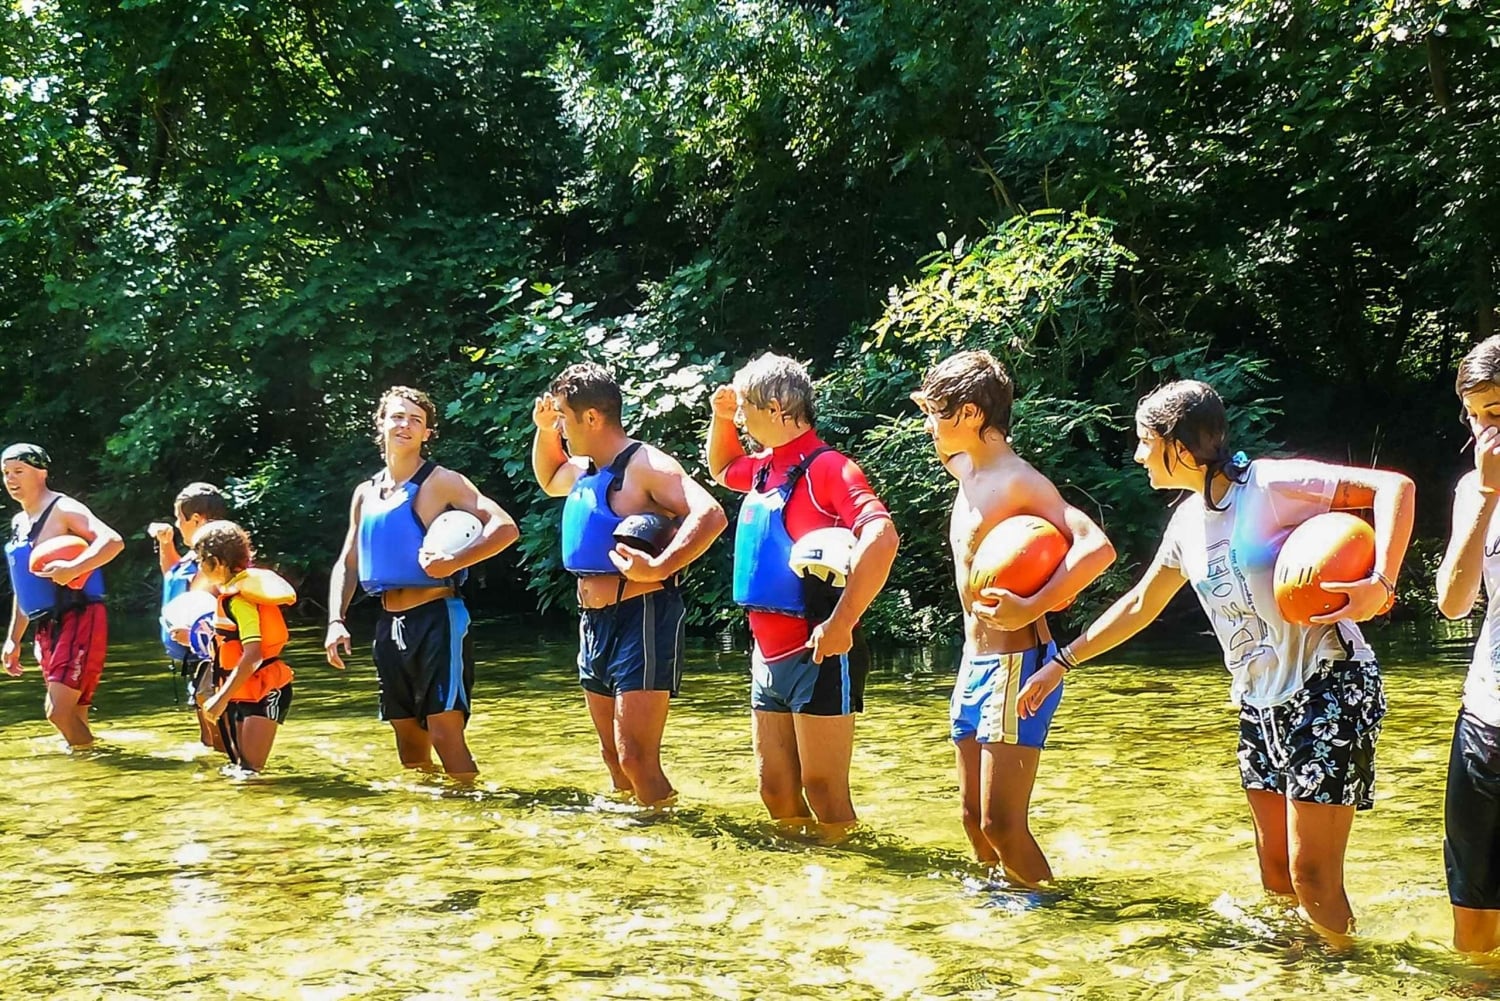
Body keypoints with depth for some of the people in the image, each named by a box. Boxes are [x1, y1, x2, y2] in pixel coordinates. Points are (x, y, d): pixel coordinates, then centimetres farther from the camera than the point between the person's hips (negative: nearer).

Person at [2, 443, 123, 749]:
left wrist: (74, 568, -38)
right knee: (72, 716, 8)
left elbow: (113, 541, -25)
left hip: (80, 620, -9)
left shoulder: (63, 510, -9)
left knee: (58, 711, -17)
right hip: (48, 627, 9)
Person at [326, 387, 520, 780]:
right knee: (407, 736, 12)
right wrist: (336, 622, 4)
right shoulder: (365, 493, 14)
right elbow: (346, 564, 18)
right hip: (390, 625, 7)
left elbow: (504, 528, -15)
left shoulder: (441, 482, -5)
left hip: (436, 618, -7)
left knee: (444, 731, -13)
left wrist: (453, 562, -26)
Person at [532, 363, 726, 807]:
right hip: (594, 622, 10)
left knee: (636, 760, -14)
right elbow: (549, 480, 38)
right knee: (615, 759, 15)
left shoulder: (646, 465, -15)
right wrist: (543, 431, 20)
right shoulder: (585, 470, 14)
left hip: (642, 620, -10)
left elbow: (710, 514, -28)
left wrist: (658, 568, -38)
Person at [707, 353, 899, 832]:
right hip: (769, 657, 9)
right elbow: (721, 468, 36)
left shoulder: (826, 467, -15)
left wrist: (841, 624, -30)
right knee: (775, 787, 13)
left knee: (824, 789, -3)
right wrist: (721, 419, 16)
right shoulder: (765, 468, 12)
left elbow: (881, 536, -30)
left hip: (818, 656, -9)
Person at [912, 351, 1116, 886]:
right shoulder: (966, 472, 10)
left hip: (1016, 664, -9)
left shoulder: (1019, 482, -16)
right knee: (974, 817, 13)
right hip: (975, 662, 9)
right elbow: (947, 446, 36)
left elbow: (1097, 547, -27)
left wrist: (1031, 609, -33)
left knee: (1001, 825, -11)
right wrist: (935, 404, 13)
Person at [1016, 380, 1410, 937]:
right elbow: (1139, 606, 24)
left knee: (1311, 877, -9)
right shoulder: (1188, 521, 10)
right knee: (1276, 879, 11)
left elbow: (1393, 487, -21)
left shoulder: (1269, 485, -15)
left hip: (1329, 691, -8)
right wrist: (1061, 662, 26)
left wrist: (1381, 583, -33)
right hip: (1260, 705, 8)